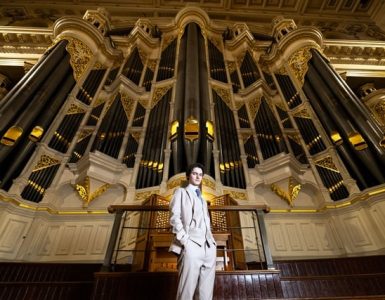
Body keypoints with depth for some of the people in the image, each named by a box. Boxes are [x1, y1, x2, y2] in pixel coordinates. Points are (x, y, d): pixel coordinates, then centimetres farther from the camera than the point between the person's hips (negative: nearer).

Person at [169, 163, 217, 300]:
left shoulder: (202, 198, 28)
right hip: (191, 245, -6)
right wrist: (185, 240, -13)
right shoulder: (181, 192, 10)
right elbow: (174, 217, -3)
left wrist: (211, 241, 8)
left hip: (208, 246, 6)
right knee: (187, 287, -6)